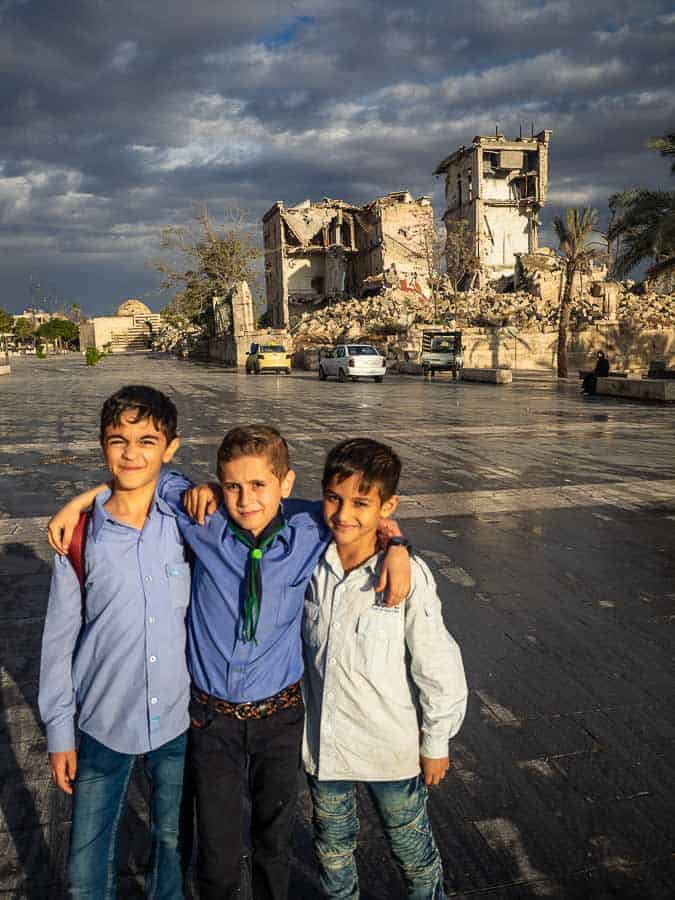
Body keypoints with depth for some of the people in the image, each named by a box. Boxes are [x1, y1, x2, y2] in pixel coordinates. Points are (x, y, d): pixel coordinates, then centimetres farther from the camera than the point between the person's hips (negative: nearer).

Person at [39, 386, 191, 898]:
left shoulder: (186, 524, -9)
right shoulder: (81, 536, -10)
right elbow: (59, 639, -2)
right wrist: (59, 732, 1)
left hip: (178, 719, 1)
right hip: (103, 722, -1)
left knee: (174, 841, 22)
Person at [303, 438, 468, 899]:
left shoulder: (407, 575, -25)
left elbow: (438, 666, -15)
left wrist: (436, 744, -7)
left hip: (391, 747, -3)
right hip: (322, 739, 4)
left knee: (412, 848, 23)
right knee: (333, 845, 28)